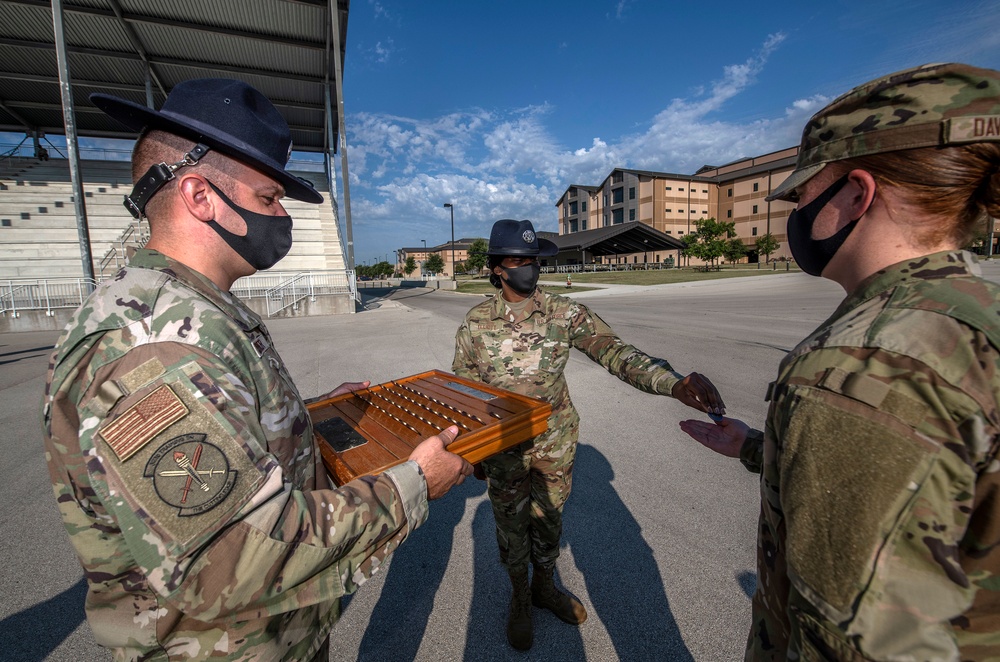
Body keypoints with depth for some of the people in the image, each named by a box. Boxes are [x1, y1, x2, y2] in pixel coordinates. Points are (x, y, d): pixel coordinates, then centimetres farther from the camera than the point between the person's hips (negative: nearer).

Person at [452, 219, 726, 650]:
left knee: (548, 521, 22)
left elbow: (613, 351, -21)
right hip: (504, 449, -1)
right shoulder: (475, 324, -11)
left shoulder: (564, 313, -11)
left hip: (556, 444, 1)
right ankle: (520, 598, 47)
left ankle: (545, 587, 52)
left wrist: (673, 382, -38)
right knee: (512, 527, 18)